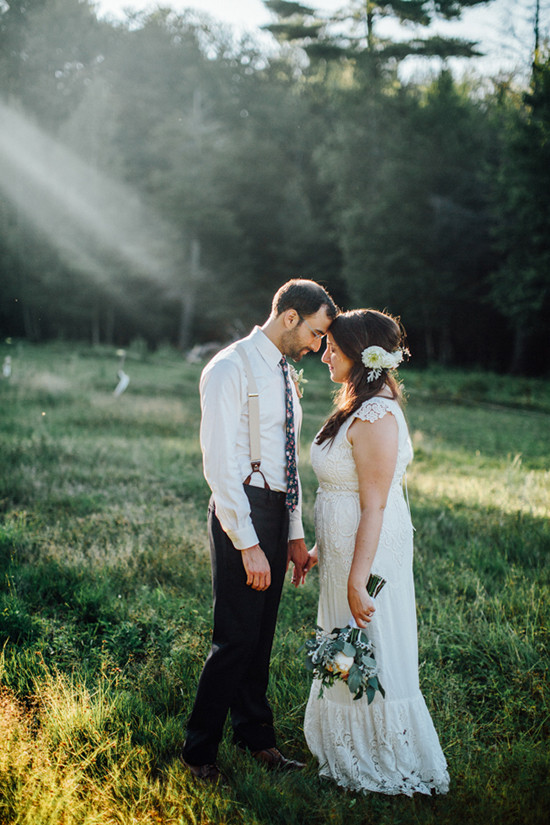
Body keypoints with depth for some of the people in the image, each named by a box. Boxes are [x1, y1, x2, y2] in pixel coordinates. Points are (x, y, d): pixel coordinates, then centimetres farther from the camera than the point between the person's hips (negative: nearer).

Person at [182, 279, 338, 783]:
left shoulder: (284, 374, 16)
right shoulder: (231, 370, -12)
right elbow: (219, 463, -18)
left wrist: (295, 533, 17)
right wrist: (248, 544, -20)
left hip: (277, 511, 8)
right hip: (241, 513, -8)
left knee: (262, 633, 15)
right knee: (236, 637, -5)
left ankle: (256, 736, 29)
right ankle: (200, 751, 10)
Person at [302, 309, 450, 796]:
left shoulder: (375, 417, -22)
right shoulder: (362, 406, 10)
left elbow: (375, 506, -24)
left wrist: (357, 581, -23)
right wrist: (321, 548, 20)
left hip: (370, 553, -10)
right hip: (346, 548, 10)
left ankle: (389, 770, 21)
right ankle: (355, 758, 34)